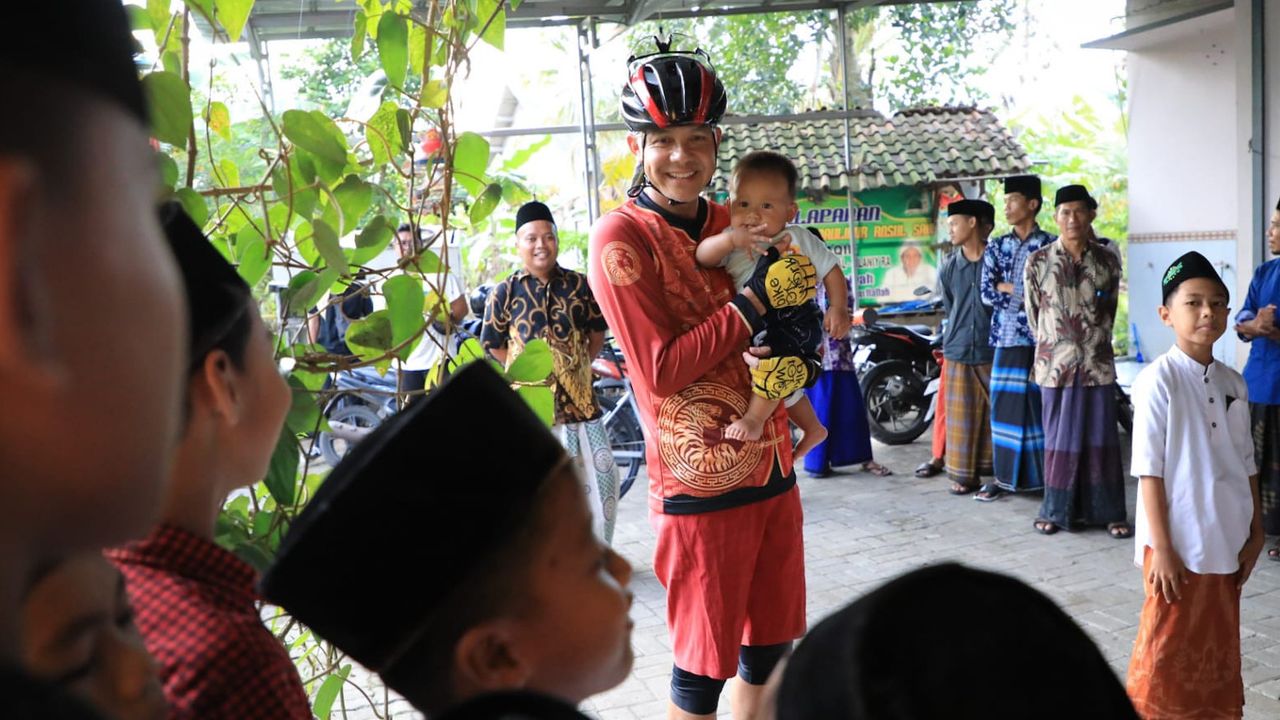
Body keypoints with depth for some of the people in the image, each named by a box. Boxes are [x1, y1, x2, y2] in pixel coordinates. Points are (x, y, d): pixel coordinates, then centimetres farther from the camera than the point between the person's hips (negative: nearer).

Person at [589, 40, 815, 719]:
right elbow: (661, 370, -17)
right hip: (702, 486, -6)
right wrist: (756, 299, -18)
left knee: (768, 650, 16)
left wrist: (794, 356, -5)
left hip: (773, 469, 6)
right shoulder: (622, 237, -12)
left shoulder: (732, 225, 8)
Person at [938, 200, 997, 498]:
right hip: (958, 353, 3)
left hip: (994, 353, -3)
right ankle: (965, 475, 15)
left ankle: (994, 474, 7)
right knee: (962, 417, 7)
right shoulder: (948, 267, 7)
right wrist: (957, 338, 13)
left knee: (995, 414, 0)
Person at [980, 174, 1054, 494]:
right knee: (1005, 404, 5)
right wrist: (1027, 293, -8)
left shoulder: (1051, 245, 0)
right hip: (1006, 338, 4)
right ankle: (1006, 473, 14)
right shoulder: (997, 247, 12)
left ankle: (1046, 474, 6)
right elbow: (987, 292, 3)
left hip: (1040, 339, -4)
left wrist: (1008, 288, -12)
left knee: (1041, 404, -2)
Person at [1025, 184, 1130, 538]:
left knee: (1101, 438, 5)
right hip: (1056, 363, -1)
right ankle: (1056, 510, 16)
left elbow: (1109, 313, 14)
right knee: (1060, 438, 6)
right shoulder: (1038, 262, -2)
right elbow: (1033, 313, 7)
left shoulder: (1107, 262, 2)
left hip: (1098, 363, 1)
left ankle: (1108, 512, 13)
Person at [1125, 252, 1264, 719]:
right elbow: (1149, 469, -15)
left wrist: (1255, 533, 9)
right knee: (1167, 652, 4)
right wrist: (1161, 547, -16)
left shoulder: (1233, 383, 6)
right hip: (1179, 543, -6)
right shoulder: (1158, 379, -13)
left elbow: (1246, 464, 12)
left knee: (1219, 650, 17)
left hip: (1226, 543, 6)